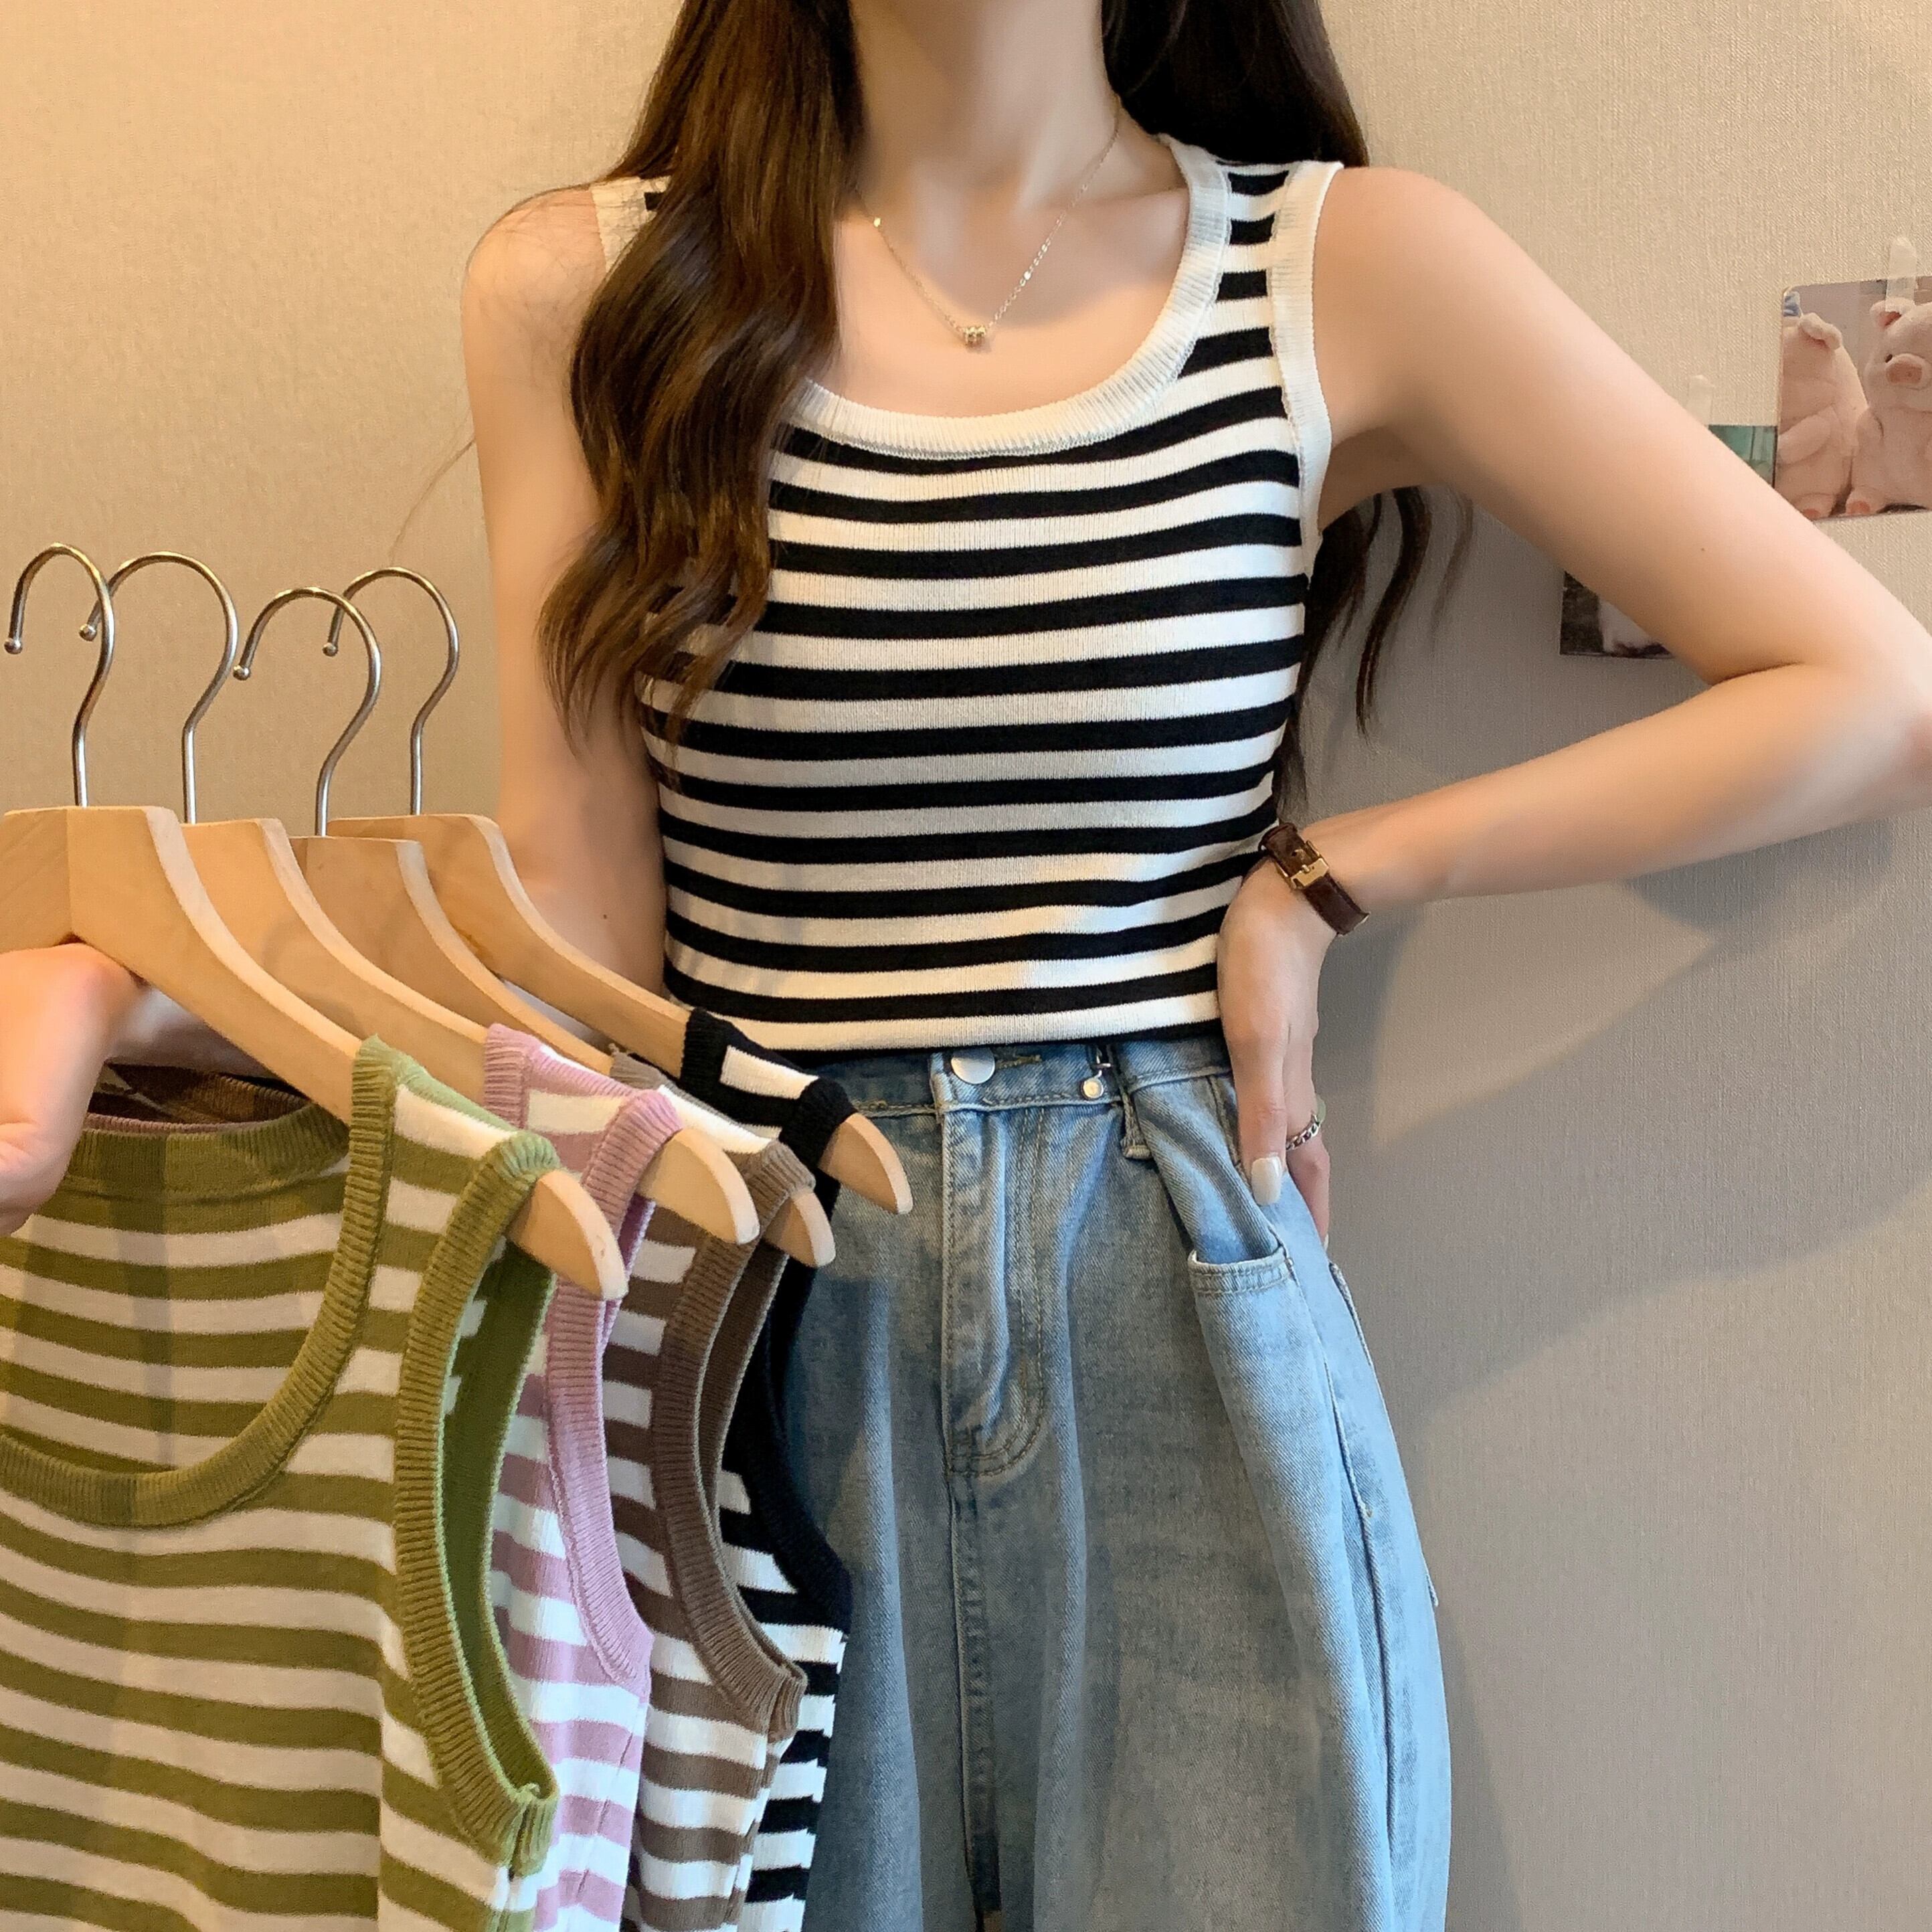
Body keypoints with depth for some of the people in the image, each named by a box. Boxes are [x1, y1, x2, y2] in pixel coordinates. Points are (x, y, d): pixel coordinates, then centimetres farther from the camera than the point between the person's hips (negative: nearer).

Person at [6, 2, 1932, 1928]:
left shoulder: (1347, 269, -1)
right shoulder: (582, 287, 1)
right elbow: (582, 932, -2)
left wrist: (1336, 882, -6)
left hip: (1190, 1332, 0)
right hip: (758, 1303, 1)